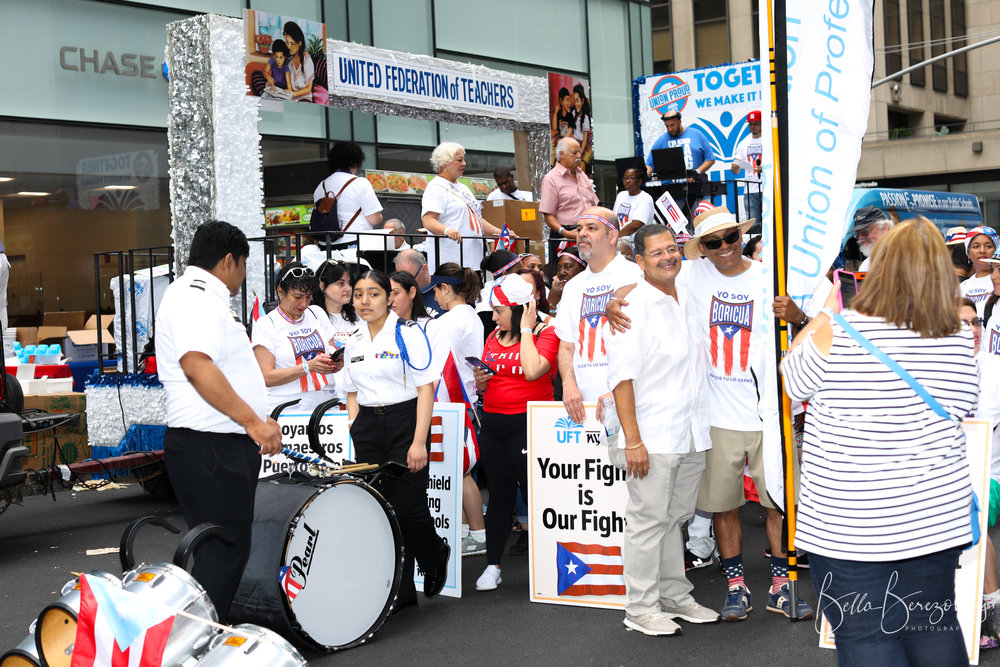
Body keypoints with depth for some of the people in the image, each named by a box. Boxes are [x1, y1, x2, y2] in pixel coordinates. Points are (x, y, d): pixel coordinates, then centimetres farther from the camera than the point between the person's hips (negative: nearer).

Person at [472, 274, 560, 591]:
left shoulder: (546, 334, -5)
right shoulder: (494, 337, 14)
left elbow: (532, 371, -23)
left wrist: (526, 329, -13)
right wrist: (480, 380, 0)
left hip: (527, 423, -6)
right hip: (493, 422, 6)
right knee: (500, 496, 10)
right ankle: (492, 565, 14)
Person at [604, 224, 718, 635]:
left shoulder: (689, 301, 12)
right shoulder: (632, 306, -10)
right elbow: (622, 377, -14)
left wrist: (702, 425, 18)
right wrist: (632, 439, -19)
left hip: (692, 434, 7)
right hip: (652, 435, -7)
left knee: (676, 518, 14)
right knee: (648, 521, -1)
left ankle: (675, 597, 25)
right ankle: (640, 608, 8)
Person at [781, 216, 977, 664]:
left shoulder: (837, 332, -14)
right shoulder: (960, 341, -3)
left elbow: (793, 377, 5)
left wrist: (826, 312, 16)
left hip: (849, 527, -4)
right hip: (937, 519, 4)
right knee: (934, 628, 17)